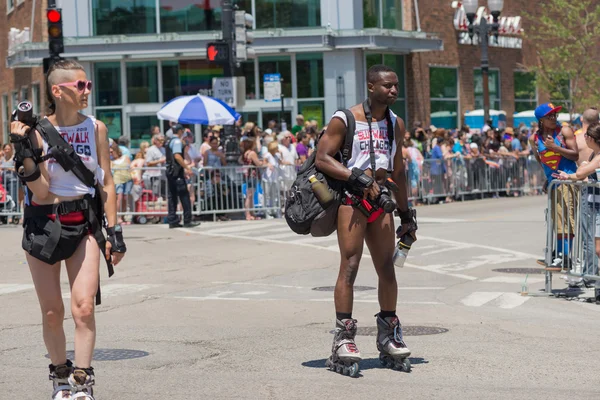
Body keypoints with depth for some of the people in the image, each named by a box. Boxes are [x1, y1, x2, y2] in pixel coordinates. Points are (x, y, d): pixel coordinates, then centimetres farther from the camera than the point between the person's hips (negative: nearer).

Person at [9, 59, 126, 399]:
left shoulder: (96, 129, 1)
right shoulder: (37, 132, -5)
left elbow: (106, 183, 5)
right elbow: (41, 192, -8)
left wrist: (114, 231, 1)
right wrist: (25, 154, -20)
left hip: (84, 224, 1)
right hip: (43, 225, -1)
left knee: (84, 307, -13)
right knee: (52, 312, 6)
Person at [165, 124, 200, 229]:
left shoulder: (169, 141, 19)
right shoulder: (177, 141, -10)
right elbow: (177, 156, -23)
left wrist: (184, 166, 26)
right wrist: (187, 167, -20)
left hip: (170, 172, 9)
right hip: (177, 173, -9)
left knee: (172, 197, 7)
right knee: (184, 196, -6)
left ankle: (172, 221, 7)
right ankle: (187, 221, -6)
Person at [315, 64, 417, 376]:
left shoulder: (396, 124, 14)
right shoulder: (344, 120, -6)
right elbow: (322, 159, -11)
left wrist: (406, 215, 19)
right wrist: (358, 179, -20)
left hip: (380, 202, 6)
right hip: (351, 200, -6)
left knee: (387, 268, 7)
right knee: (350, 265, -13)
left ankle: (389, 337, 17)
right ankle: (343, 338, -13)